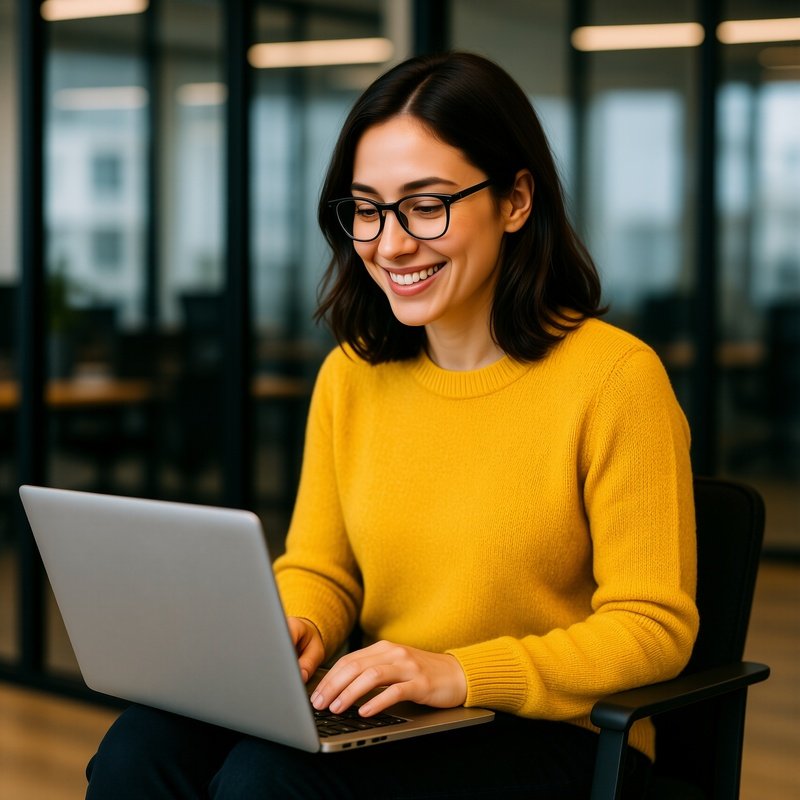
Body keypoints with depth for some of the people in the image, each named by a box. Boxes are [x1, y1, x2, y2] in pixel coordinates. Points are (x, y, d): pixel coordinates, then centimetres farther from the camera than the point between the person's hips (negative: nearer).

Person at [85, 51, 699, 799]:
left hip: (553, 738, -5)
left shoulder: (615, 377, -11)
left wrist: (460, 673, -22)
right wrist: (293, 628, -10)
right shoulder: (348, 375, 7)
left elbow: (653, 627, -11)